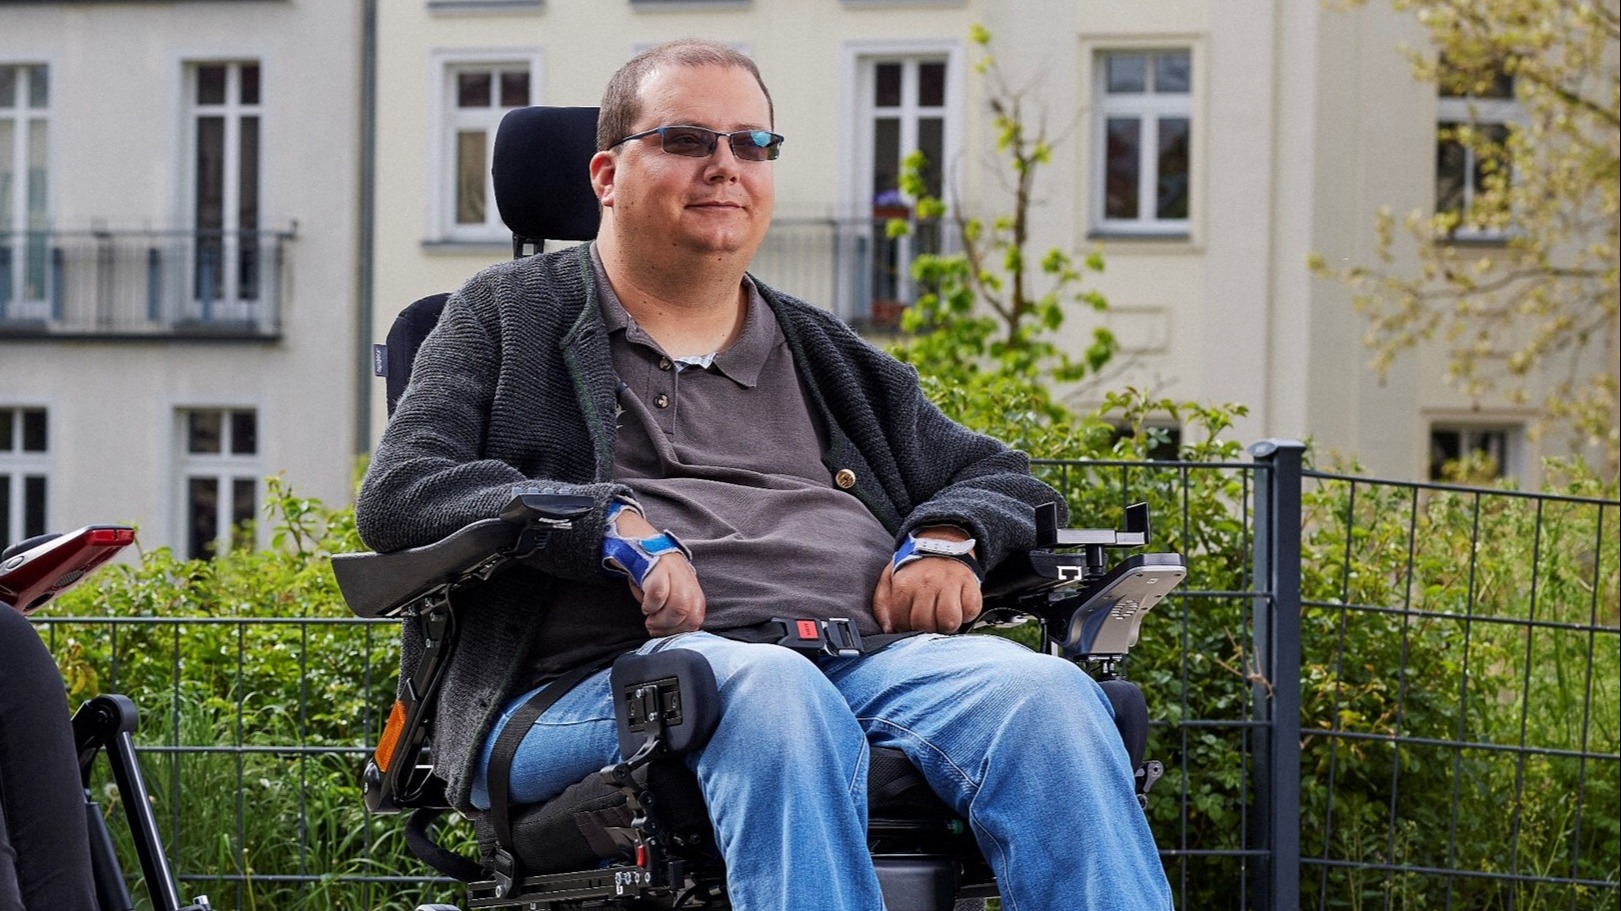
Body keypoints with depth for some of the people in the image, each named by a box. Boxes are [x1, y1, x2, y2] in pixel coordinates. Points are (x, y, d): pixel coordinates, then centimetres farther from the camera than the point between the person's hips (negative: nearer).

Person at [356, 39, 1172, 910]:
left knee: (1047, 695, -28)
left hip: (873, 657, 4)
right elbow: (398, 489, 6)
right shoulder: (510, 315, 20)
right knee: (771, 693, -39)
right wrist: (609, 526, -10)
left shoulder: (823, 356, 31)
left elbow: (999, 477, 35)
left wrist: (947, 537, 8)